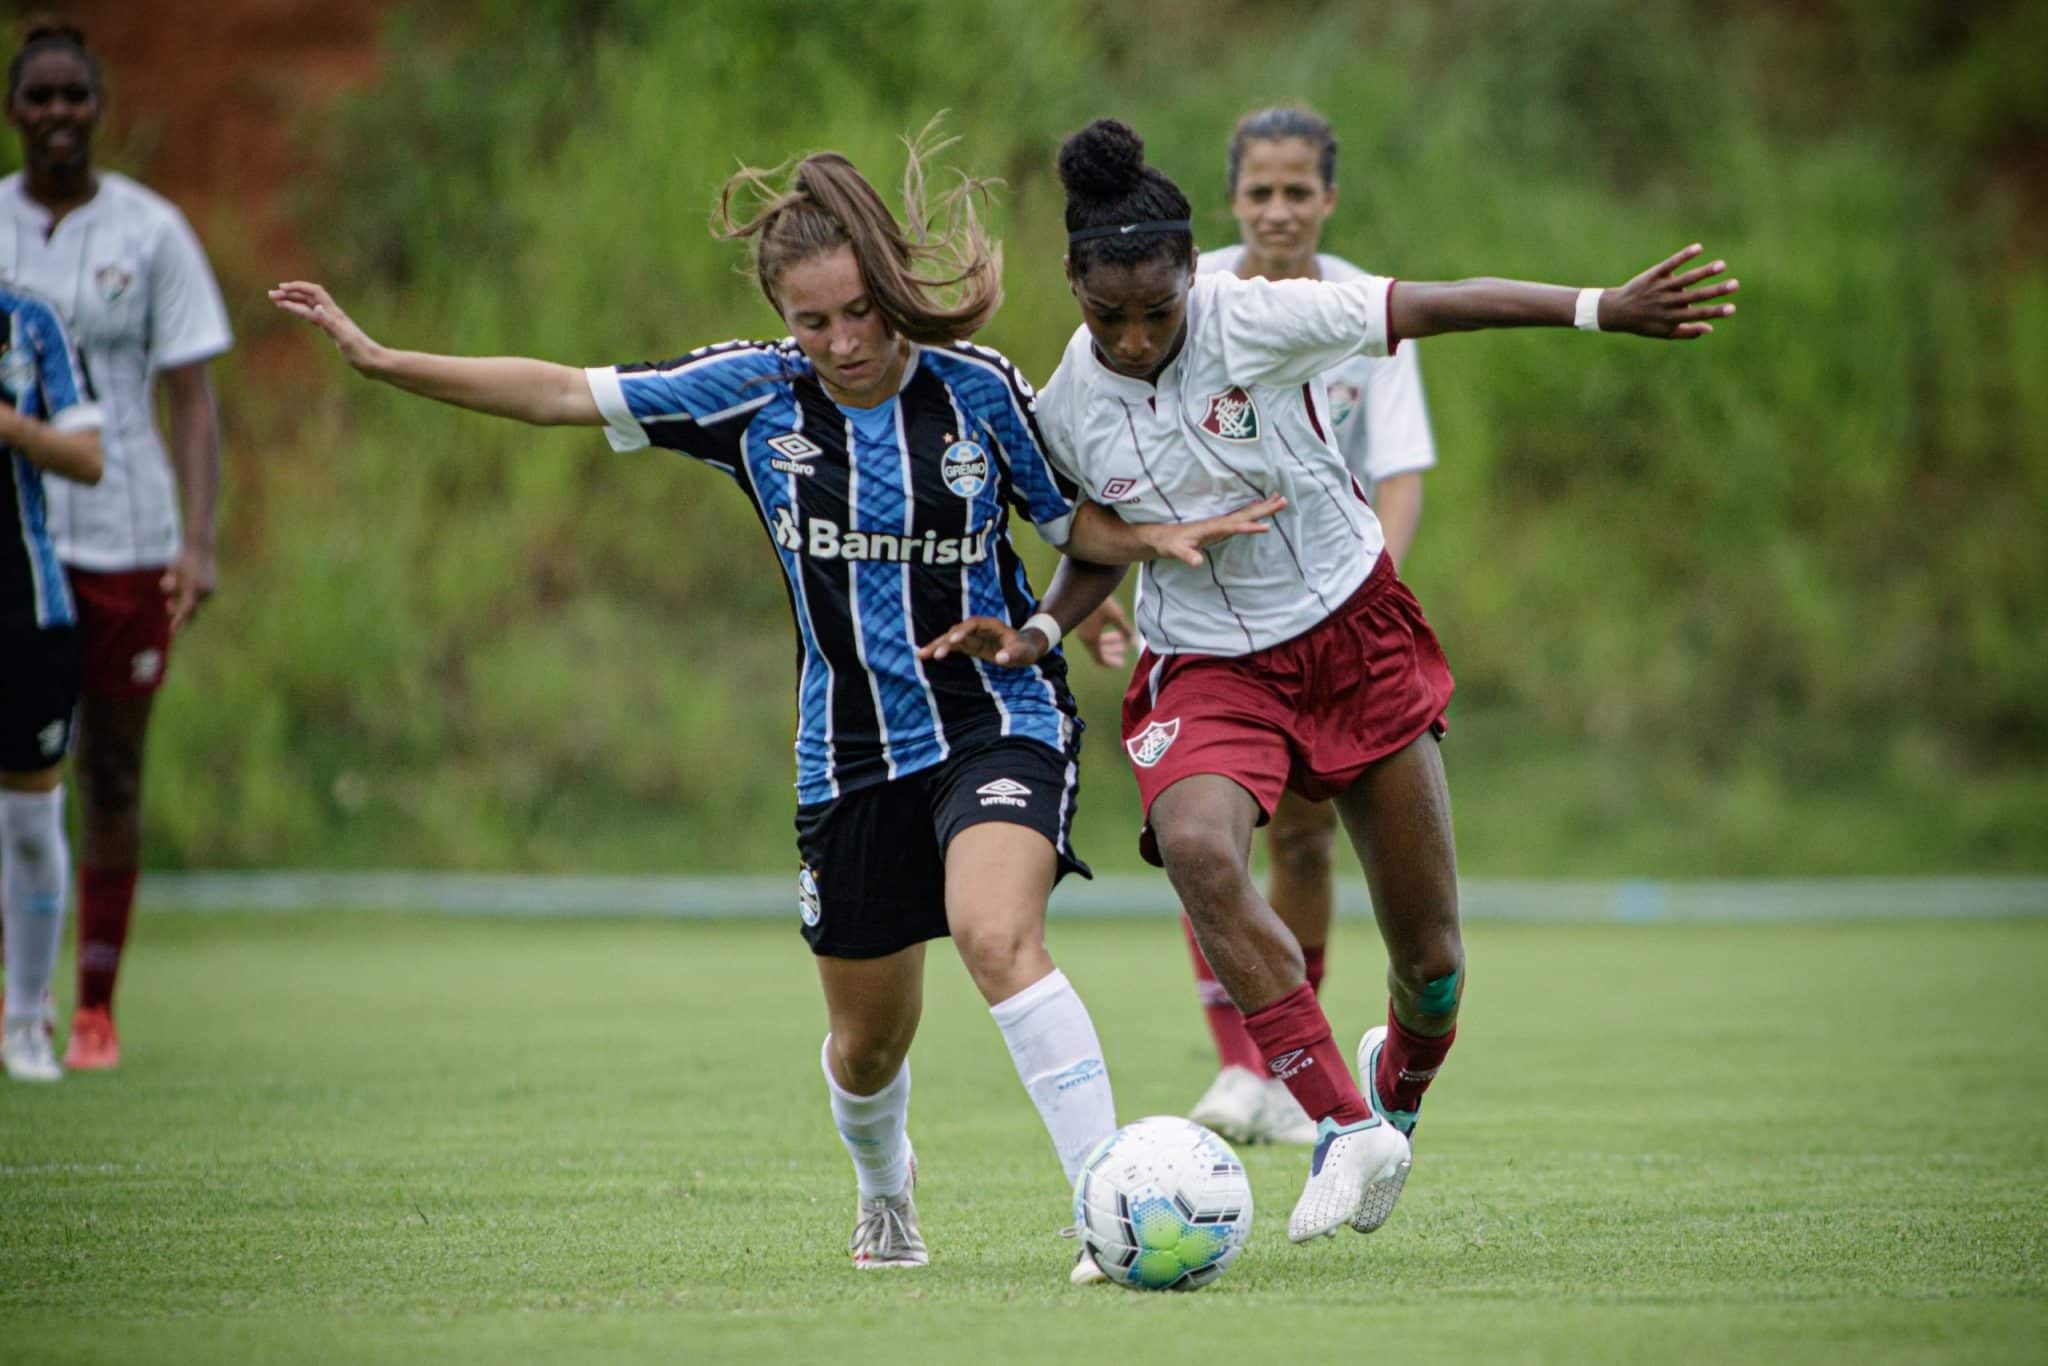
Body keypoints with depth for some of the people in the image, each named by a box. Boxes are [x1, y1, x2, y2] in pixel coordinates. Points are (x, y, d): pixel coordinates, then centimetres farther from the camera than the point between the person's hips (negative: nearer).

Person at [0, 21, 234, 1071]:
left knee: (112, 775, 5)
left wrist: (198, 542, -9)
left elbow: (192, 399, 0)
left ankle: (96, 1009, 13)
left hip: (123, 539, 0)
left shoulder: (151, 232, 1)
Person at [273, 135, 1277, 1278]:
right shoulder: (755, 393, -5)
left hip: (998, 722, -3)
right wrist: (380, 359, -1)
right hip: (853, 746, 3)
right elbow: (566, 393, 1)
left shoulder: (975, 385, -9)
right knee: (869, 1038, 13)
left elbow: (1077, 521, 5)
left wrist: (1158, 536, -16)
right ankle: (884, 1188, 47)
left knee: (997, 936, -31)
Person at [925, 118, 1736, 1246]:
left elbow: (1439, 305, -18)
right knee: (1195, 847, -34)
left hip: (1355, 637, -1)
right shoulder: (1065, 410, -8)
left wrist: (1603, 309, -26)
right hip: (1207, 668, 1)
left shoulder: (1253, 323, -19)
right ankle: (1343, 1124, -30)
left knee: (1431, 960, 3)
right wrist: (1036, 637, -7)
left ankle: (1397, 1087, 41)